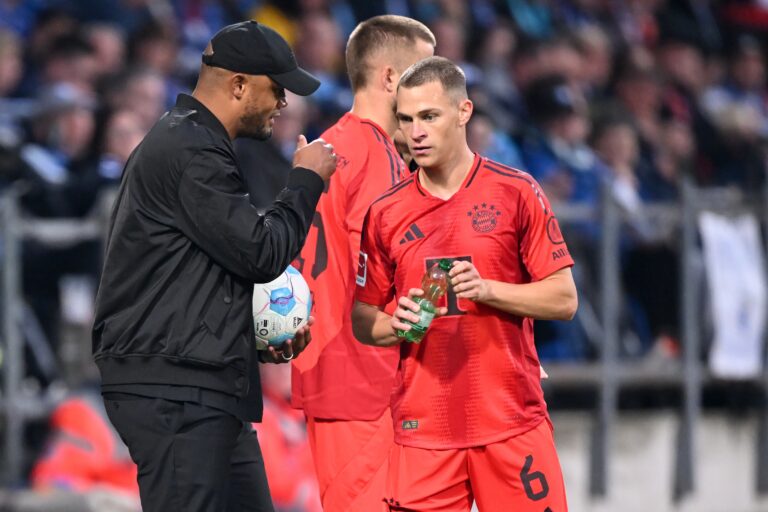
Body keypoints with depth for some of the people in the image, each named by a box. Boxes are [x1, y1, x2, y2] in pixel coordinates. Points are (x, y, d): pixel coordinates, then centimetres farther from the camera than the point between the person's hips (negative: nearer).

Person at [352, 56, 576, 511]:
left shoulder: (516, 193, 1)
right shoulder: (386, 213, 7)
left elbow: (564, 299, 0)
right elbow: (363, 321, 12)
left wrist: (487, 289, -14)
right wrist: (397, 324, -10)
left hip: (513, 421, -1)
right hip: (423, 428, 1)